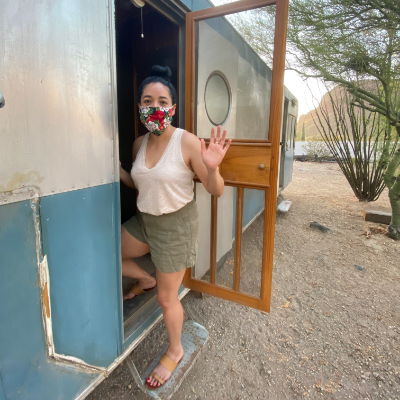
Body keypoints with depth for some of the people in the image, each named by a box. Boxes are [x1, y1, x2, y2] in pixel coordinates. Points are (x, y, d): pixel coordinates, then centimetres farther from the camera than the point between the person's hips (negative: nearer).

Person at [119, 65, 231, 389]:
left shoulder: (188, 142, -20)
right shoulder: (139, 144, 0)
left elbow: (216, 191, -17)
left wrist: (211, 168, -38)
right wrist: (116, 168, -2)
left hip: (176, 225, -7)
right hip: (145, 219, 7)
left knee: (167, 298, 7)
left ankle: (175, 352, 38)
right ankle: (146, 279, 48)